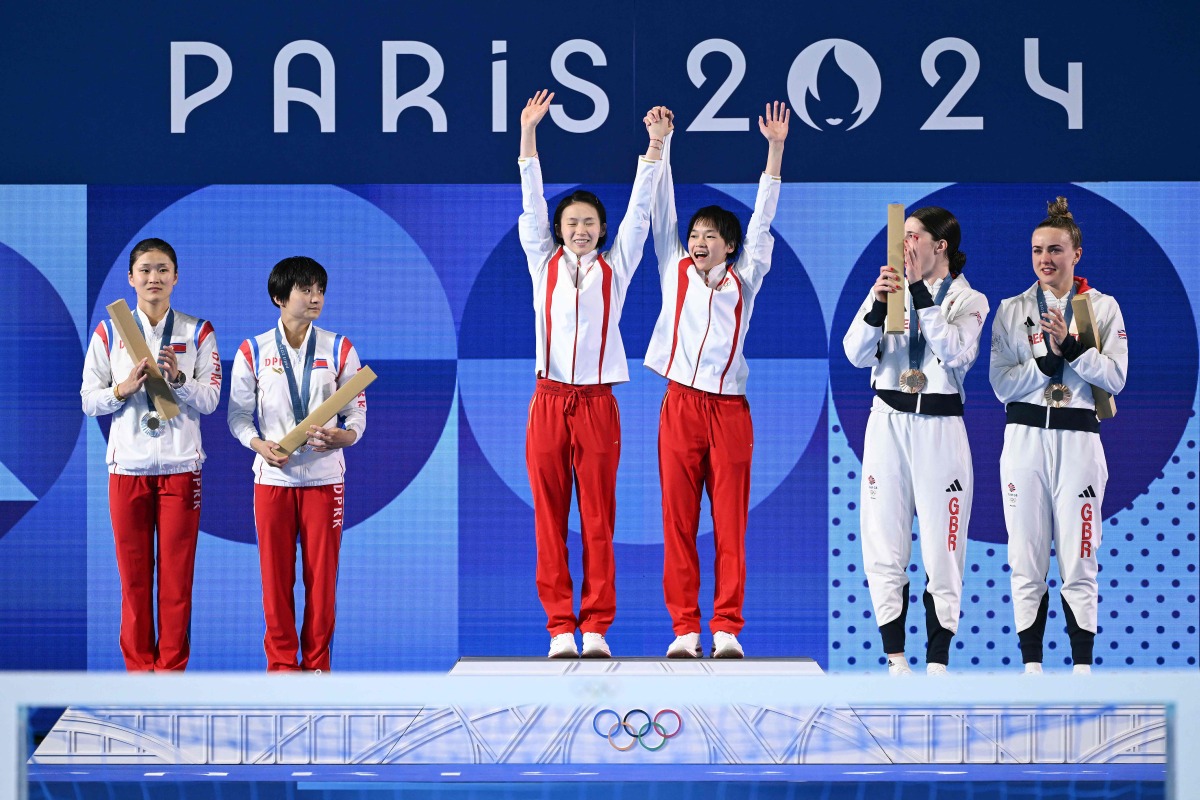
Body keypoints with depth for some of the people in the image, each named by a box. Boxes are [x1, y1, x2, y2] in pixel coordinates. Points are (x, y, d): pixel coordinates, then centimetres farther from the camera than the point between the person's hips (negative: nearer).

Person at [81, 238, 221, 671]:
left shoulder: (197, 332, 5)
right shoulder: (109, 333, 6)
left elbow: (210, 400, -1)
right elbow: (89, 400, 4)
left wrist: (178, 378, -19)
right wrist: (123, 390, -15)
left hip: (180, 465, 0)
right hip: (128, 467, 0)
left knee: (177, 573, 0)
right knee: (133, 574, 2)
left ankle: (171, 668, 7)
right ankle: (139, 667, 10)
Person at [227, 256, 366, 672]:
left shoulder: (339, 349, 5)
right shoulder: (253, 351, 3)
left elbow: (357, 411, 4)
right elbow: (238, 413, 4)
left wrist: (345, 436, -18)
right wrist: (259, 444, -15)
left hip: (325, 477, 0)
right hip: (273, 477, 0)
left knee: (322, 574, 1)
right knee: (275, 574, 1)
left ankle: (317, 664, 11)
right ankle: (281, 662, 10)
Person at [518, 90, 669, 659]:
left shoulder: (615, 268, 10)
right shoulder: (543, 264, 11)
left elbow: (639, 211, 5)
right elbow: (531, 205, 5)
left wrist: (655, 146, -3)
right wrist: (528, 134, -2)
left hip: (597, 403, -1)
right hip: (549, 401, 1)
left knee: (598, 520, -2)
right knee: (549, 518, -2)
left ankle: (596, 628, -1)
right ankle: (560, 629, 0)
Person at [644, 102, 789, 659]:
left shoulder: (744, 280, 10)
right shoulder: (675, 272, 11)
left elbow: (762, 220, 6)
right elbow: (661, 208, 9)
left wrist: (775, 149, 1)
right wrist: (659, 146, 3)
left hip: (729, 408, -1)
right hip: (680, 404, 1)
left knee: (730, 523, -2)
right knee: (678, 522, -1)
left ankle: (726, 627, 0)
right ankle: (684, 628, 3)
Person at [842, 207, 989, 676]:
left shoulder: (968, 300, 3)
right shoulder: (888, 288, 10)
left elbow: (957, 353, -15)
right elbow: (856, 354, 1)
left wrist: (922, 295, -16)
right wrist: (878, 306, -15)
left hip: (939, 428, -3)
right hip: (887, 424, 3)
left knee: (941, 552, -3)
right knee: (885, 549, 1)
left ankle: (937, 664, 2)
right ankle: (895, 661, 5)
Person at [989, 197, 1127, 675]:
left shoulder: (1103, 307, 5)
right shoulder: (1012, 310, 8)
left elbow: (1116, 378, -5)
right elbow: (1001, 383, -2)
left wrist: (1071, 346, -16)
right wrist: (1049, 360, -13)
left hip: (1078, 438, -1)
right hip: (1024, 438, 1)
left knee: (1078, 560, -2)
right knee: (1026, 560, 2)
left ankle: (1082, 666, 4)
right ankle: (1031, 665, 7)